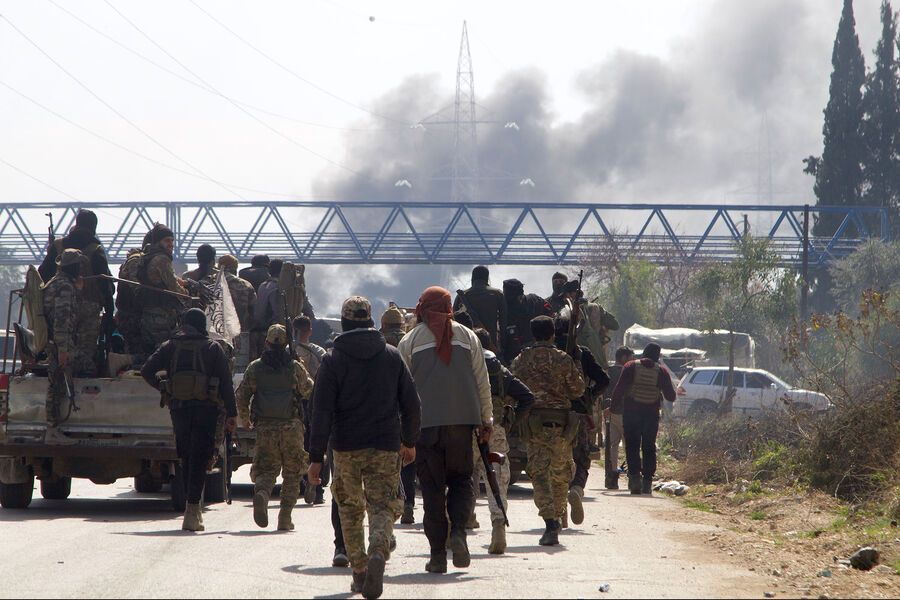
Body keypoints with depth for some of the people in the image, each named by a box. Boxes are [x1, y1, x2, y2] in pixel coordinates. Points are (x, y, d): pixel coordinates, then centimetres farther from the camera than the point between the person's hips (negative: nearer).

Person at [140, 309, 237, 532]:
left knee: (186, 458, 15)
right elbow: (226, 381, -1)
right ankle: (192, 509, -15)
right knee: (199, 460, -4)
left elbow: (147, 371, 0)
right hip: (206, 409, -2)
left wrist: (163, 388, 16)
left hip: (179, 408, 2)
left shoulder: (171, 346, 7)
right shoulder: (213, 348, 3)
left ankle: (193, 508, 18)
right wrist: (231, 414, 1)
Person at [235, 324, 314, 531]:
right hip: (291, 427, -1)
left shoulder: (255, 368, 2)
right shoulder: (296, 368, -3)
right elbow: (310, 391, 11)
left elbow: (241, 396, 5)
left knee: (266, 468, 8)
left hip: (264, 428, 1)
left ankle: (261, 492, -26)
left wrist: (244, 419, 22)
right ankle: (285, 517, 5)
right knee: (292, 474, 10)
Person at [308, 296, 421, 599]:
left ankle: (359, 572, 16)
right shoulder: (392, 356, 3)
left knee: (350, 510, 16)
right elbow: (412, 406, 7)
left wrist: (316, 457, -7)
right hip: (385, 449, 0)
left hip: (346, 449, 0)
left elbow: (322, 412, -9)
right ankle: (378, 551, -31)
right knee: (383, 506, -1)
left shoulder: (333, 361, -4)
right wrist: (409, 442, 21)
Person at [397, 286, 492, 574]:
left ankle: (438, 553, -2)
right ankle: (458, 531, -13)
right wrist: (486, 420, 16)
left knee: (432, 487, 2)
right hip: (462, 420, 1)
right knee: (461, 480, 12)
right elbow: (482, 382, 8)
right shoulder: (468, 337, 9)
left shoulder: (410, 340, 5)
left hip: (425, 421, -1)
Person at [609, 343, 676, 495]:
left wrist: (613, 408, 1)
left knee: (632, 446, 1)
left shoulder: (631, 367, -1)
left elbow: (619, 389, -7)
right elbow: (671, 396, 5)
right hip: (652, 414, 1)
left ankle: (635, 475, -17)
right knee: (649, 448, 9)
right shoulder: (661, 371, 3)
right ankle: (647, 481, 5)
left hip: (631, 412, -1)